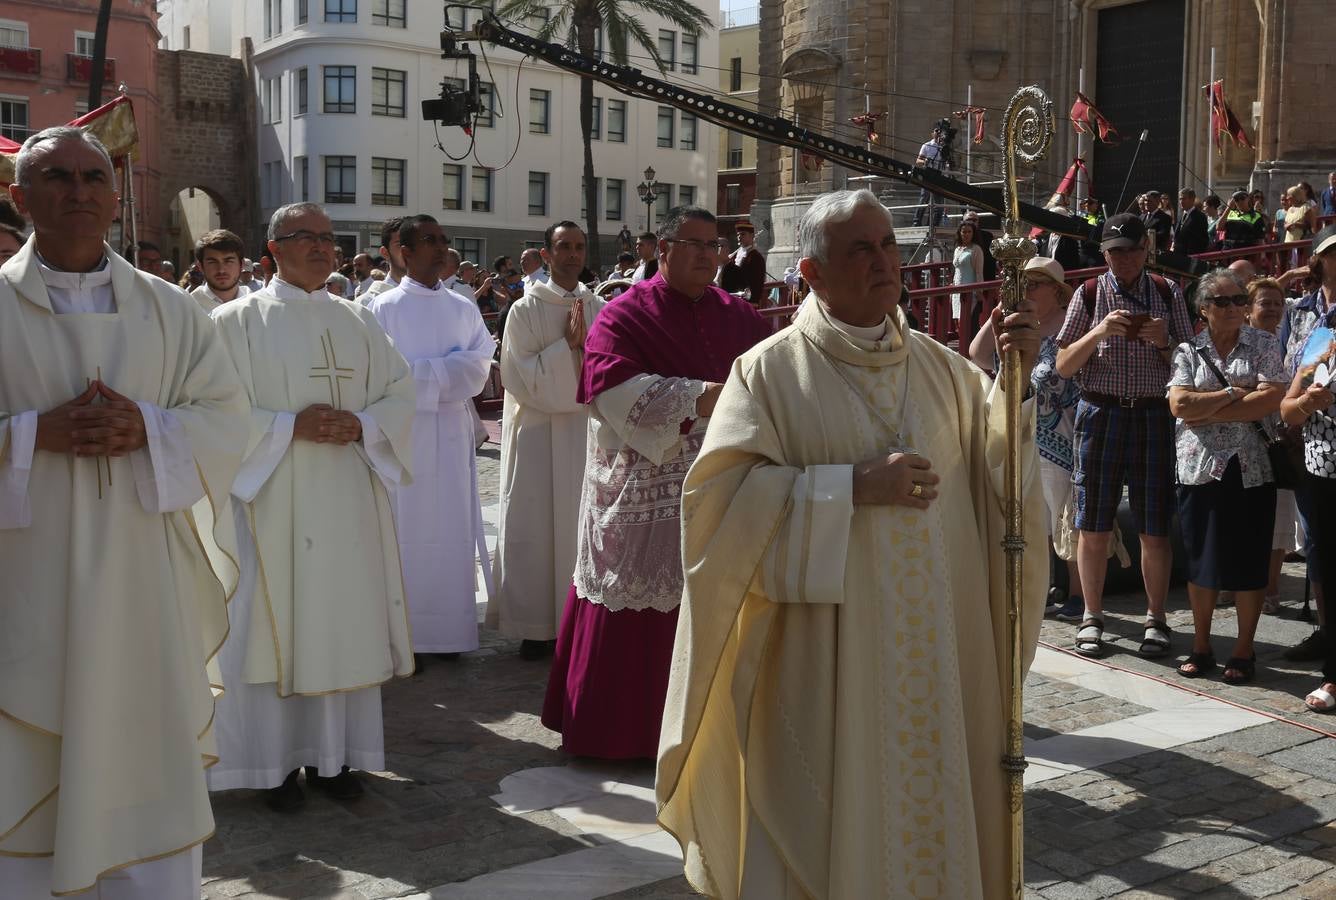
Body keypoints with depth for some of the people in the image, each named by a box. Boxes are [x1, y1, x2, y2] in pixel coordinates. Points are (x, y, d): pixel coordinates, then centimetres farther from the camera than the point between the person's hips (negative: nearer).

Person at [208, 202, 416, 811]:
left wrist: (360, 425, -9)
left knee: (344, 620, 6)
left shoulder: (358, 321, 12)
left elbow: (398, 391, 9)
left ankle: (333, 755, 17)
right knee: (275, 623, 0)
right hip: (272, 495, -4)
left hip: (349, 498, 4)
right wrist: (291, 426, -17)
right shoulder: (237, 321, 0)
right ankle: (276, 762, 11)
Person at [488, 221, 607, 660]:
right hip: (538, 432, -3)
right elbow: (522, 377, -10)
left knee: (580, 524, 6)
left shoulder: (600, 309, 7)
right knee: (536, 527, 1)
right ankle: (537, 625, 9)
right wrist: (567, 346, -14)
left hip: (586, 430, 3)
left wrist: (584, 342, -11)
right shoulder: (525, 310, -3)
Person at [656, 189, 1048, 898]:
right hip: (825, 653, -4)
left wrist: (1018, 378, -7)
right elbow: (722, 494, -14)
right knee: (830, 813, 4)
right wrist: (853, 487, -19)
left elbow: (998, 466, 10)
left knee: (930, 798, 11)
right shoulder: (770, 371, -6)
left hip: (936, 648, 4)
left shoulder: (939, 366, 9)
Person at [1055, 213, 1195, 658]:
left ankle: (1155, 618, 16)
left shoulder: (1167, 294, 7)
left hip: (1153, 416, 0)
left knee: (1154, 528, 3)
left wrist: (1164, 342, -12)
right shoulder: (1089, 294, 4)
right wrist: (1098, 332, -14)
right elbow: (1064, 366, 1)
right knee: (1093, 525, 4)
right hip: (1101, 413, 0)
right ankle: (1092, 617, 15)